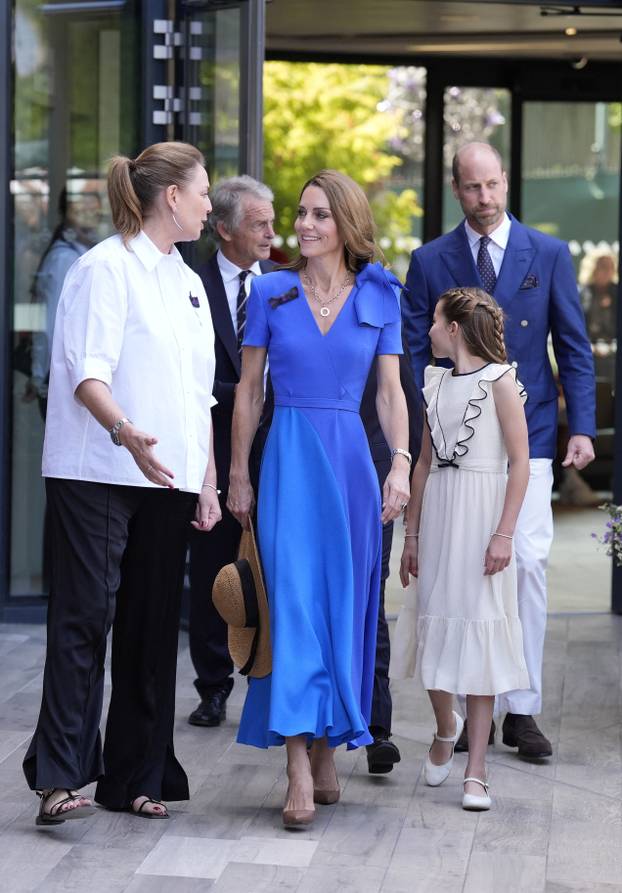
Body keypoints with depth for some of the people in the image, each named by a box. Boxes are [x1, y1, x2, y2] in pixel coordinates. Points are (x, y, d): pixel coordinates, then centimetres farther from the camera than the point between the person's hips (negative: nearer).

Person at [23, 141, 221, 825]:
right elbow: (87, 371, -16)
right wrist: (125, 433, -32)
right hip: (98, 476, -7)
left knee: (152, 626, 6)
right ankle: (61, 778, -10)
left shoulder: (188, 283, 19)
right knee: (85, 615, -10)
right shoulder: (106, 268, -6)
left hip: (167, 479, 7)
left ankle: (136, 776, 12)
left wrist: (208, 480, 16)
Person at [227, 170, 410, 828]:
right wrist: (238, 474, 4)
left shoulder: (379, 298, 6)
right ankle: (299, 766, -15)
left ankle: (327, 751, 17)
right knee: (294, 596, -11)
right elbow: (249, 390, 7)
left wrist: (401, 465, -5)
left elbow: (391, 391, 6)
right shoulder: (271, 292, 4)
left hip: (351, 459, 2)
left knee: (343, 602, 5)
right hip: (289, 458, -1)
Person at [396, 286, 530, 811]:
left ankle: (476, 771, 0)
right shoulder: (436, 384, 12)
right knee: (434, 629, 4)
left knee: (478, 633, -4)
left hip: (482, 516, -5)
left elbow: (520, 463, -9)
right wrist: (412, 534, 13)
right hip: (437, 513, 5)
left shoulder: (500, 381, -5)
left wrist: (503, 535, -14)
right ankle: (446, 728, 32)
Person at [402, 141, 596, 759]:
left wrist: (582, 427, -3)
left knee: (527, 564, -7)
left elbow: (573, 347, 6)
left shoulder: (548, 255, 5)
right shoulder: (429, 262, 6)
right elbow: (414, 355, 6)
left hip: (526, 436, 0)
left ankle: (521, 709, 0)